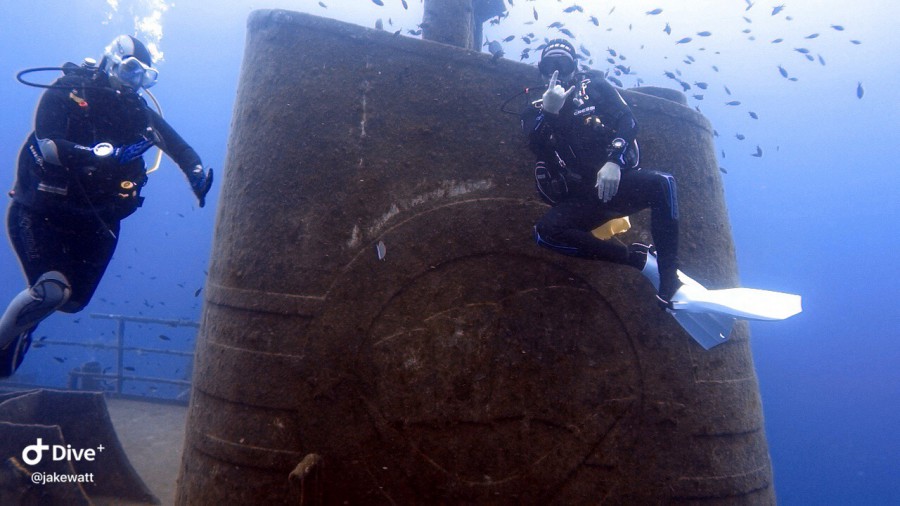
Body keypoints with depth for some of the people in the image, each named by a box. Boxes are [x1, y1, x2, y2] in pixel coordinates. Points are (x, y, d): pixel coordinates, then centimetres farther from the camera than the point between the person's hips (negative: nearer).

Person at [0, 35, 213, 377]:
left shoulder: (138, 112, 3)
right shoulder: (67, 93, -11)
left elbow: (180, 148, 6)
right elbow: (46, 146, -25)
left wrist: (198, 175, -15)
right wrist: (108, 152, -36)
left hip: (95, 220, 5)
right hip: (43, 211, -5)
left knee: (74, 300, 10)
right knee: (52, 290, -20)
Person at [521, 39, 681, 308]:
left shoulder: (594, 86, 14)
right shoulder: (535, 111, 16)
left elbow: (628, 120, -2)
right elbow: (539, 149, -4)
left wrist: (614, 161, -19)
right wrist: (549, 111, -19)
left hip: (617, 182, 0)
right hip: (580, 198, 1)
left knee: (661, 184, -32)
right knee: (546, 231, -29)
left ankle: (669, 285, -26)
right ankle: (639, 258, -20)